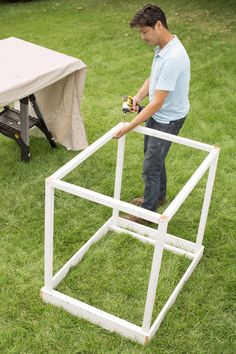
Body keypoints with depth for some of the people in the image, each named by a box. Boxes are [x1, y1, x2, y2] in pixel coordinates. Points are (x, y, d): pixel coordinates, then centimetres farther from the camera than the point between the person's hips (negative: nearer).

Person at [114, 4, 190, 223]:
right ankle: (159, 196, 45)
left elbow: (157, 102, -32)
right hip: (156, 114, 10)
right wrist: (139, 95, -6)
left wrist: (129, 126, -29)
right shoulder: (161, 47, -1)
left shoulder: (173, 58, -32)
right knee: (154, 157, 24)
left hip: (168, 120, -10)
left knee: (151, 166, 1)